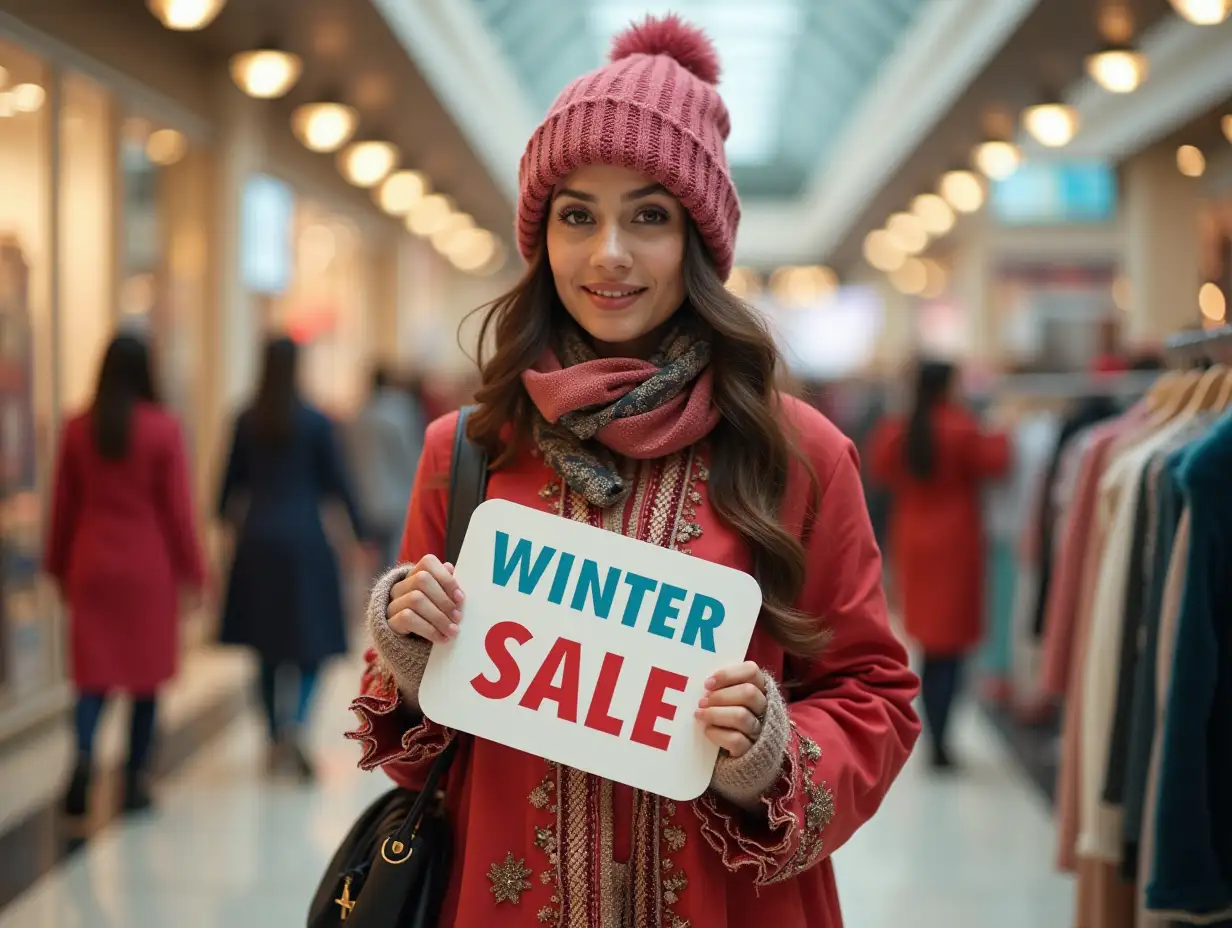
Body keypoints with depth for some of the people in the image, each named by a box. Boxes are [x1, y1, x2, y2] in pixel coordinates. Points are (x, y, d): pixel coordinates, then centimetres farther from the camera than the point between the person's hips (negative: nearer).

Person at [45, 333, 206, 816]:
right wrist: (191, 570, 3)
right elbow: (177, 506, -6)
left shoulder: (78, 428, 0)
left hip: (91, 564, 2)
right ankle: (136, 779, 12)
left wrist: (59, 567, 15)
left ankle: (84, 753, -19)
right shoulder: (162, 428, -8)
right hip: (149, 566, -2)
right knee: (146, 672, 9)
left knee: (94, 671, 6)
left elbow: (63, 504, 6)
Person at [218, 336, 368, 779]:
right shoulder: (315, 423, -6)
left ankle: (277, 739, 18)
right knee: (312, 639, 3)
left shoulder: (246, 422, 1)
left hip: (257, 539, 3)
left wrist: (226, 515, 28)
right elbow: (337, 482, -3)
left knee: (267, 644, 13)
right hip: (304, 539, -3)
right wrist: (360, 532, 7)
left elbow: (233, 480, 8)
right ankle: (296, 723, -20)